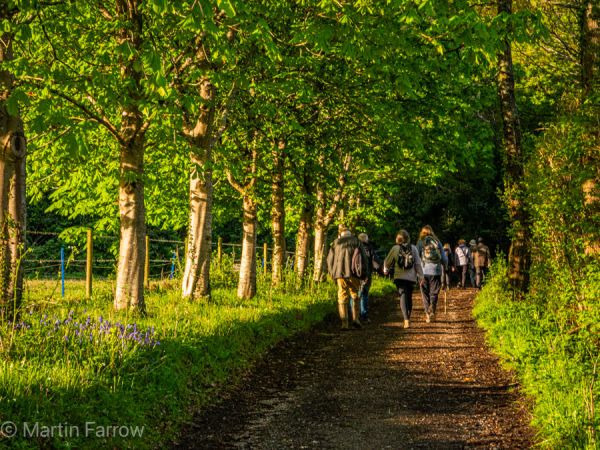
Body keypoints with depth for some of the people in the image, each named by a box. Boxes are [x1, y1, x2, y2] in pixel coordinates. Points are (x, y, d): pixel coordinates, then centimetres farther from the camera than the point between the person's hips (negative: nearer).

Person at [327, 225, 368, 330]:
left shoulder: (336, 242, 9)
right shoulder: (356, 241, 7)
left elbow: (330, 259, 10)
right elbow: (363, 258, 4)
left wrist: (333, 274, 19)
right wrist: (363, 274, 11)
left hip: (340, 274, 1)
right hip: (353, 273, -1)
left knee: (342, 298, 3)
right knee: (355, 296, 14)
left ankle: (344, 323, -3)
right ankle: (355, 318, 1)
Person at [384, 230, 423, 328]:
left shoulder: (395, 248, -3)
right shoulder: (413, 248, 1)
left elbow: (387, 262, 8)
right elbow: (418, 264, 0)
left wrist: (386, 270, 28)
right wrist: (421, 276, 6)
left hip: (399, 277, -2)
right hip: (411, 277, 2)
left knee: (403, 297, -5)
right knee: (409, 297, 18)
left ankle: (406, 320, -21)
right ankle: (408, 318, 29)